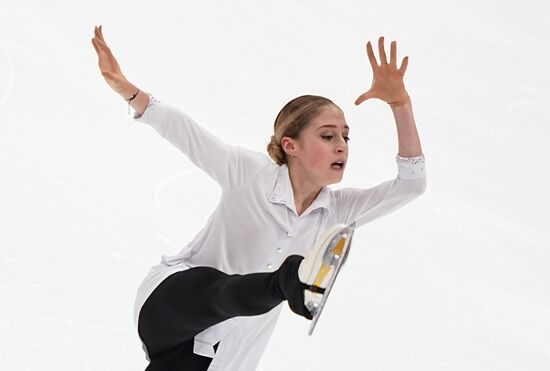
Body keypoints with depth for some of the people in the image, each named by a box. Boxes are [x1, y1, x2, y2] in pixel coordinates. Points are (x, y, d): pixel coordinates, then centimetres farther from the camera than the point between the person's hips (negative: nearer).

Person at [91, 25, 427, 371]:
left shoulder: (336, 213, 1)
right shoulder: (251, 173, -9)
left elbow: (411, 183, -7)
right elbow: (181, 129, -13)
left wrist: (400, 103, -19)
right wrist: (128, 90, -28)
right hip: (172, 298, -6)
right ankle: (296, 280, -71)